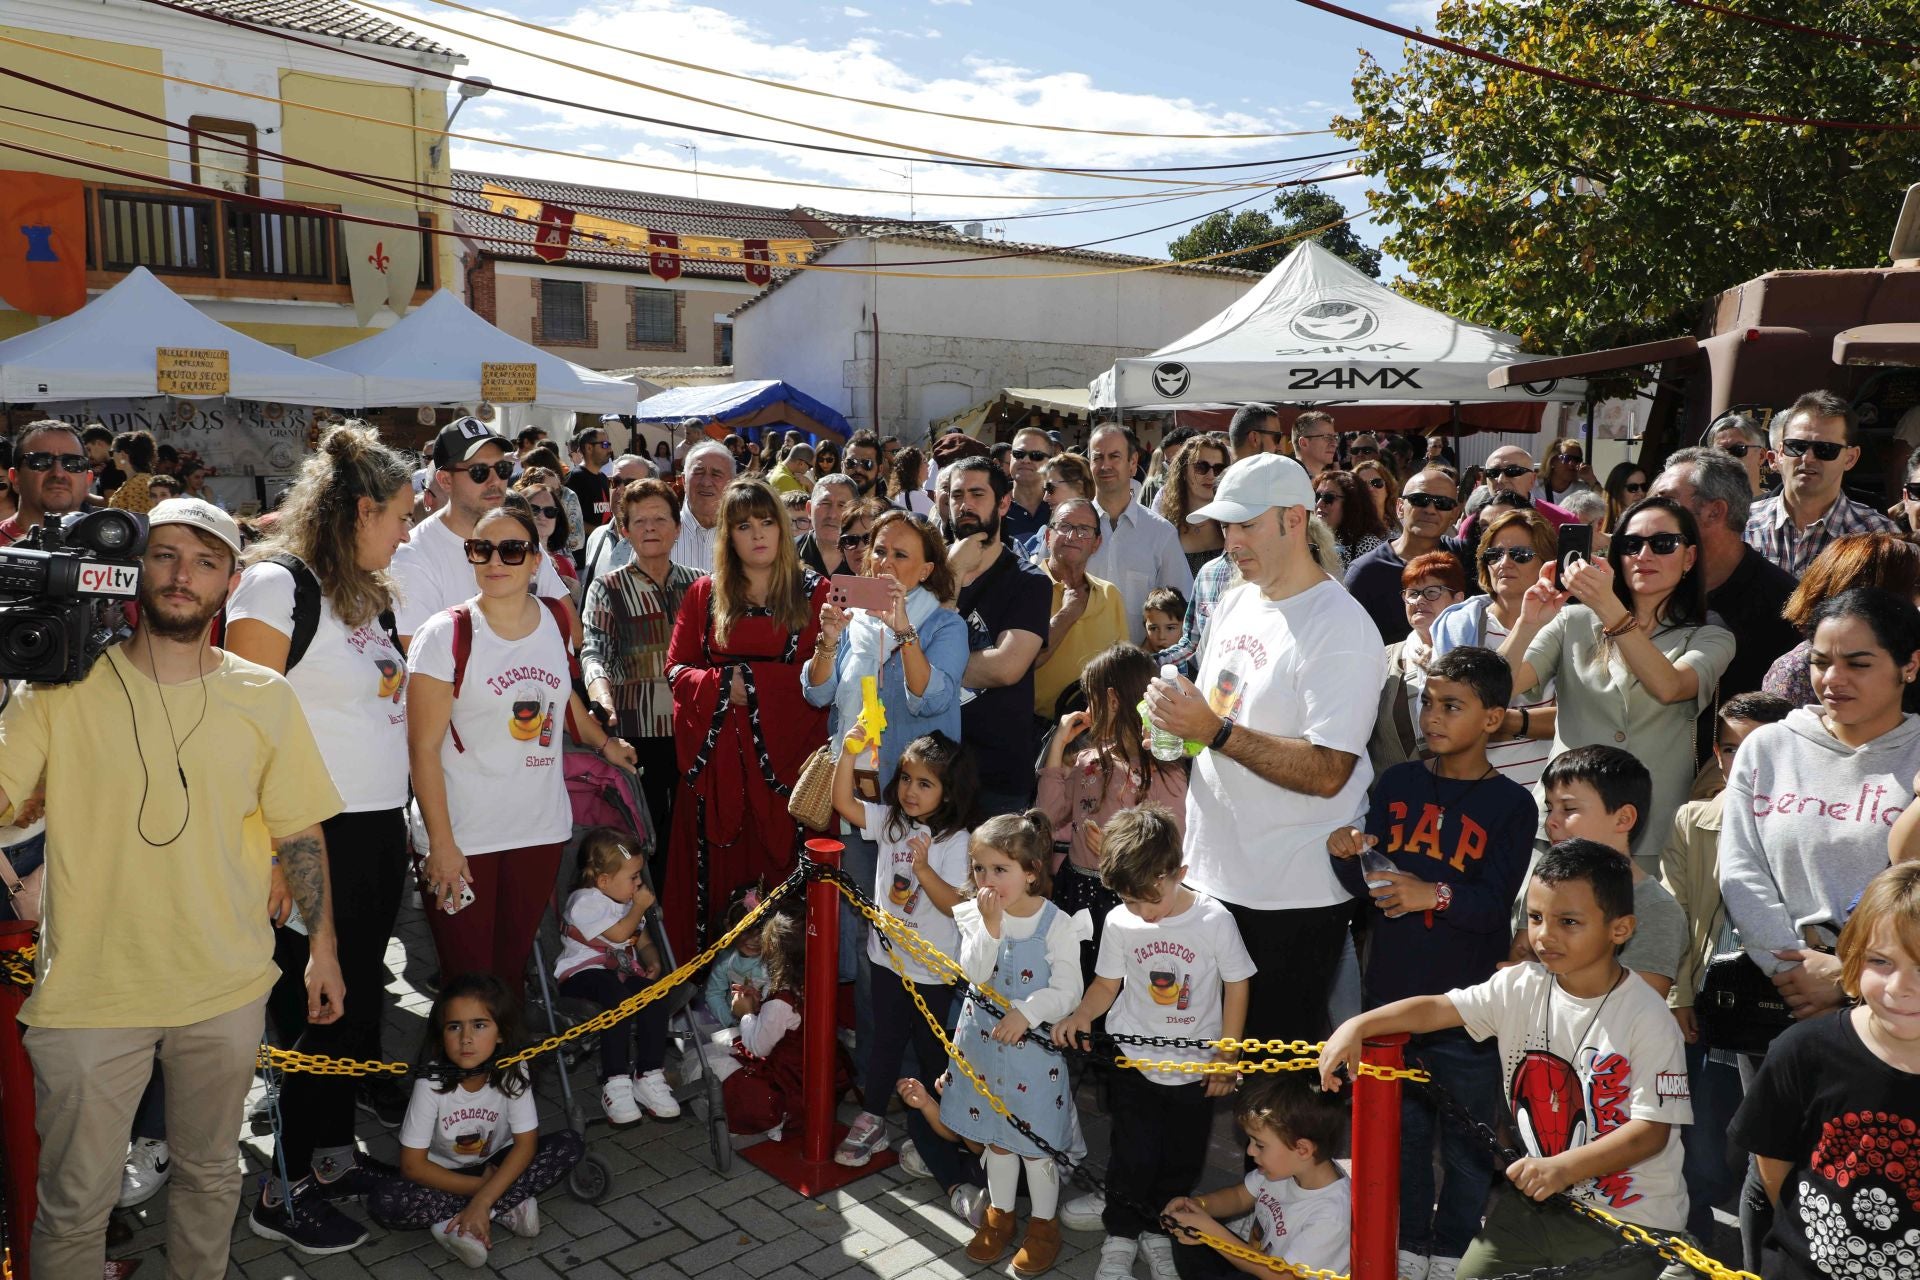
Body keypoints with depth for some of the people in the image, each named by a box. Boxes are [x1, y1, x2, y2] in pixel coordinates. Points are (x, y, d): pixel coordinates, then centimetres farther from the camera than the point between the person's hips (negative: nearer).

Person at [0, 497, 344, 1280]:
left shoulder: (265, 699, 0)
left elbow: (299, 831, 5)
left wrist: (322, 944, 6)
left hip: (227, 988, 2)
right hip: (89, 990, -2)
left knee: (210, 1174, 20)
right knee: (76, 1204, 10)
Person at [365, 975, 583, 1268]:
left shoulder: (511, 1072, -20)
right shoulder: (431, 1081, -23)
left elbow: (526, 1144, -19)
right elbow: (413, 1165, -18)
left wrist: (482, 1201, -30)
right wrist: (479, 1187, -22)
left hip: (497, 1168, 1)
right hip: (445, 1178, -1)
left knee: (569, 1144, -23)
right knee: (382, 1201, -29)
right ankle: (506, 1209, -25)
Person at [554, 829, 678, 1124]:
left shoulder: (627, 901, 20)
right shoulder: (585, 901, -8)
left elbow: (642, 939, 26)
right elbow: (619, 933, -17)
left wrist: (653, 961, 4)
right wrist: (640, 907, -2)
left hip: (623, 971, 7)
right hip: (582, 974, -7)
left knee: (654, 994, -25)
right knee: (619, 994, -39)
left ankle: (648, 1076, -20)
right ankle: (615, 1083, -37)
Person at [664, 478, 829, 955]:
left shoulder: (813, 592, 4)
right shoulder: (705, 594, 12)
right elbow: (676, 667, 8)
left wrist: (754, 682, -14)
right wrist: (720, 685, -12)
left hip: (784, 752, -2)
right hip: (717, 755, 2)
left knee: (780, 861, -1)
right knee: (717, 870, 3)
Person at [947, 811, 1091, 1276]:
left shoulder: (1057, 925, -16)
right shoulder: (976, 917, -6)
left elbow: (1067, 992, -16)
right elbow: (974, 974, -16)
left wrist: (1027, 1013, -29)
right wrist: (990, 926, -27)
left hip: (1034, 1044, -4)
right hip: (985, 1042, 4)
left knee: (1035, 1140, 8)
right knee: (995, 1134, 18)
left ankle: (1044, 1224, 28)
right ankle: (999, 1214, 38)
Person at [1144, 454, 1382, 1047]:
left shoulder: (1342, 627, -16)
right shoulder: (1234, 605, 10)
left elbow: (1328, 772, -24)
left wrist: (1215, 731, -25)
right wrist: (1175, 722, 0)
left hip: (1295, 894, -7)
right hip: (1211, 875, 7)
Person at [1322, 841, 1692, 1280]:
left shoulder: (1646, 1018, -17)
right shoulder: (1520, 988, -3)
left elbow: (1653, 1129, -19)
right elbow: (1436, 1009, -2)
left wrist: (1564, 1167, -31)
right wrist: (1358, 1025, -17)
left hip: (1630, 1219, -4)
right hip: (1536, 1193, 4)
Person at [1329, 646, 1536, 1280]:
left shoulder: (1511, 805, -6)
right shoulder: (1396, 784, 4)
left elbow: (1495, 902, -15)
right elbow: (1368, 887, 5)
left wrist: (1435, 894, -32)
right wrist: (1346, 857, -16)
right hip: (1390, 991, 3)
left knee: (1465, 1142, 10)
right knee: (1401, 1129, 16)